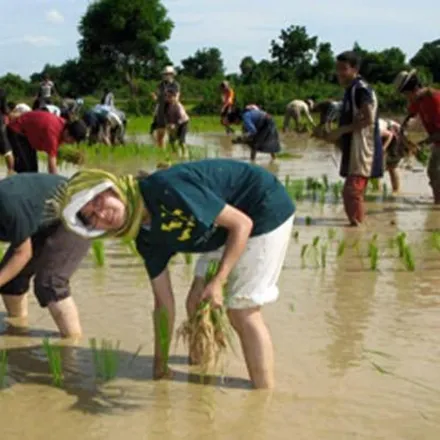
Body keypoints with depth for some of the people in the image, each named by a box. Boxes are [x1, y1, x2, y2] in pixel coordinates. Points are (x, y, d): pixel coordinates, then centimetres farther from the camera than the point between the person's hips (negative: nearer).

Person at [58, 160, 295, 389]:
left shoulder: (165, 190, -29)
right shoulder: (147, 238, -4)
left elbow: (242, 223, -25)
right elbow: (164, 302, 2)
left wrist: (218, 281, -29)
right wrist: (160, 366, 5)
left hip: (267, 210, -8)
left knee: (243, 312, -10)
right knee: (196, 304, 9)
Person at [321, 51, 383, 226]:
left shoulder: (361, 89, -13)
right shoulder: (351, 90, 17)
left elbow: (368, 119, -24)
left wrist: (340, 130, -19)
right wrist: (335, 136, 11)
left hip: (362, 151, -10)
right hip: (354, 151, 10)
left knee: (352, 192, -13)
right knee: (354, 193, 14)